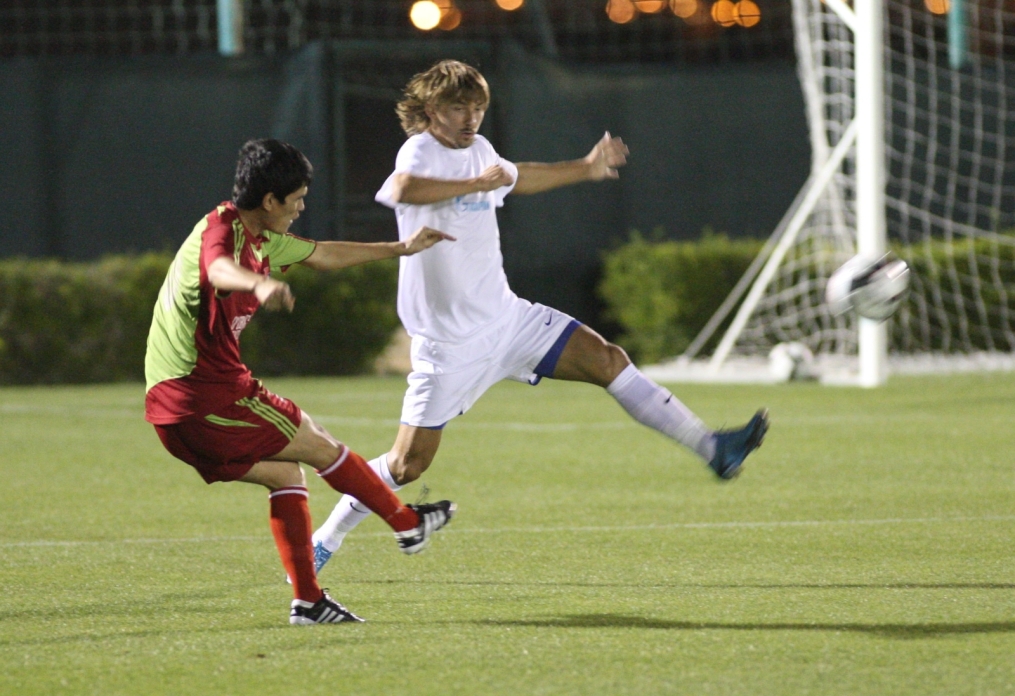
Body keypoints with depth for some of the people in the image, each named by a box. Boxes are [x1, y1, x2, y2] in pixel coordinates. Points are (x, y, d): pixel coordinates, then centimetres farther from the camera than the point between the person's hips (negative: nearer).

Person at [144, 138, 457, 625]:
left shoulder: (265, 239, 14)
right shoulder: (221, 229, -16)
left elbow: (324, 255, 31)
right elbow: (220, 270, -42)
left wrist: (402, 249, 38)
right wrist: (261, 285, -65)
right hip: (205, 393, -10)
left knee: (284, 472, 14)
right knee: (318, 446, 3)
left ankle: (307, 601, 13)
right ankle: (407, 524, 19)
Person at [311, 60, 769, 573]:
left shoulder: (478, 149, 10)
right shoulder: (421, 150, -15)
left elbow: (515, 178, 35)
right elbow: (402, 190, -41)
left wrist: (585, 168, 41)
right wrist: (477, 184, -34)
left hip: (505, 316, 7)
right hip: (448, 342, -7)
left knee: (607, 361, 0)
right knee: (408, 464, -6)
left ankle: (711, 449, 5)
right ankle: (322, 543, 10)